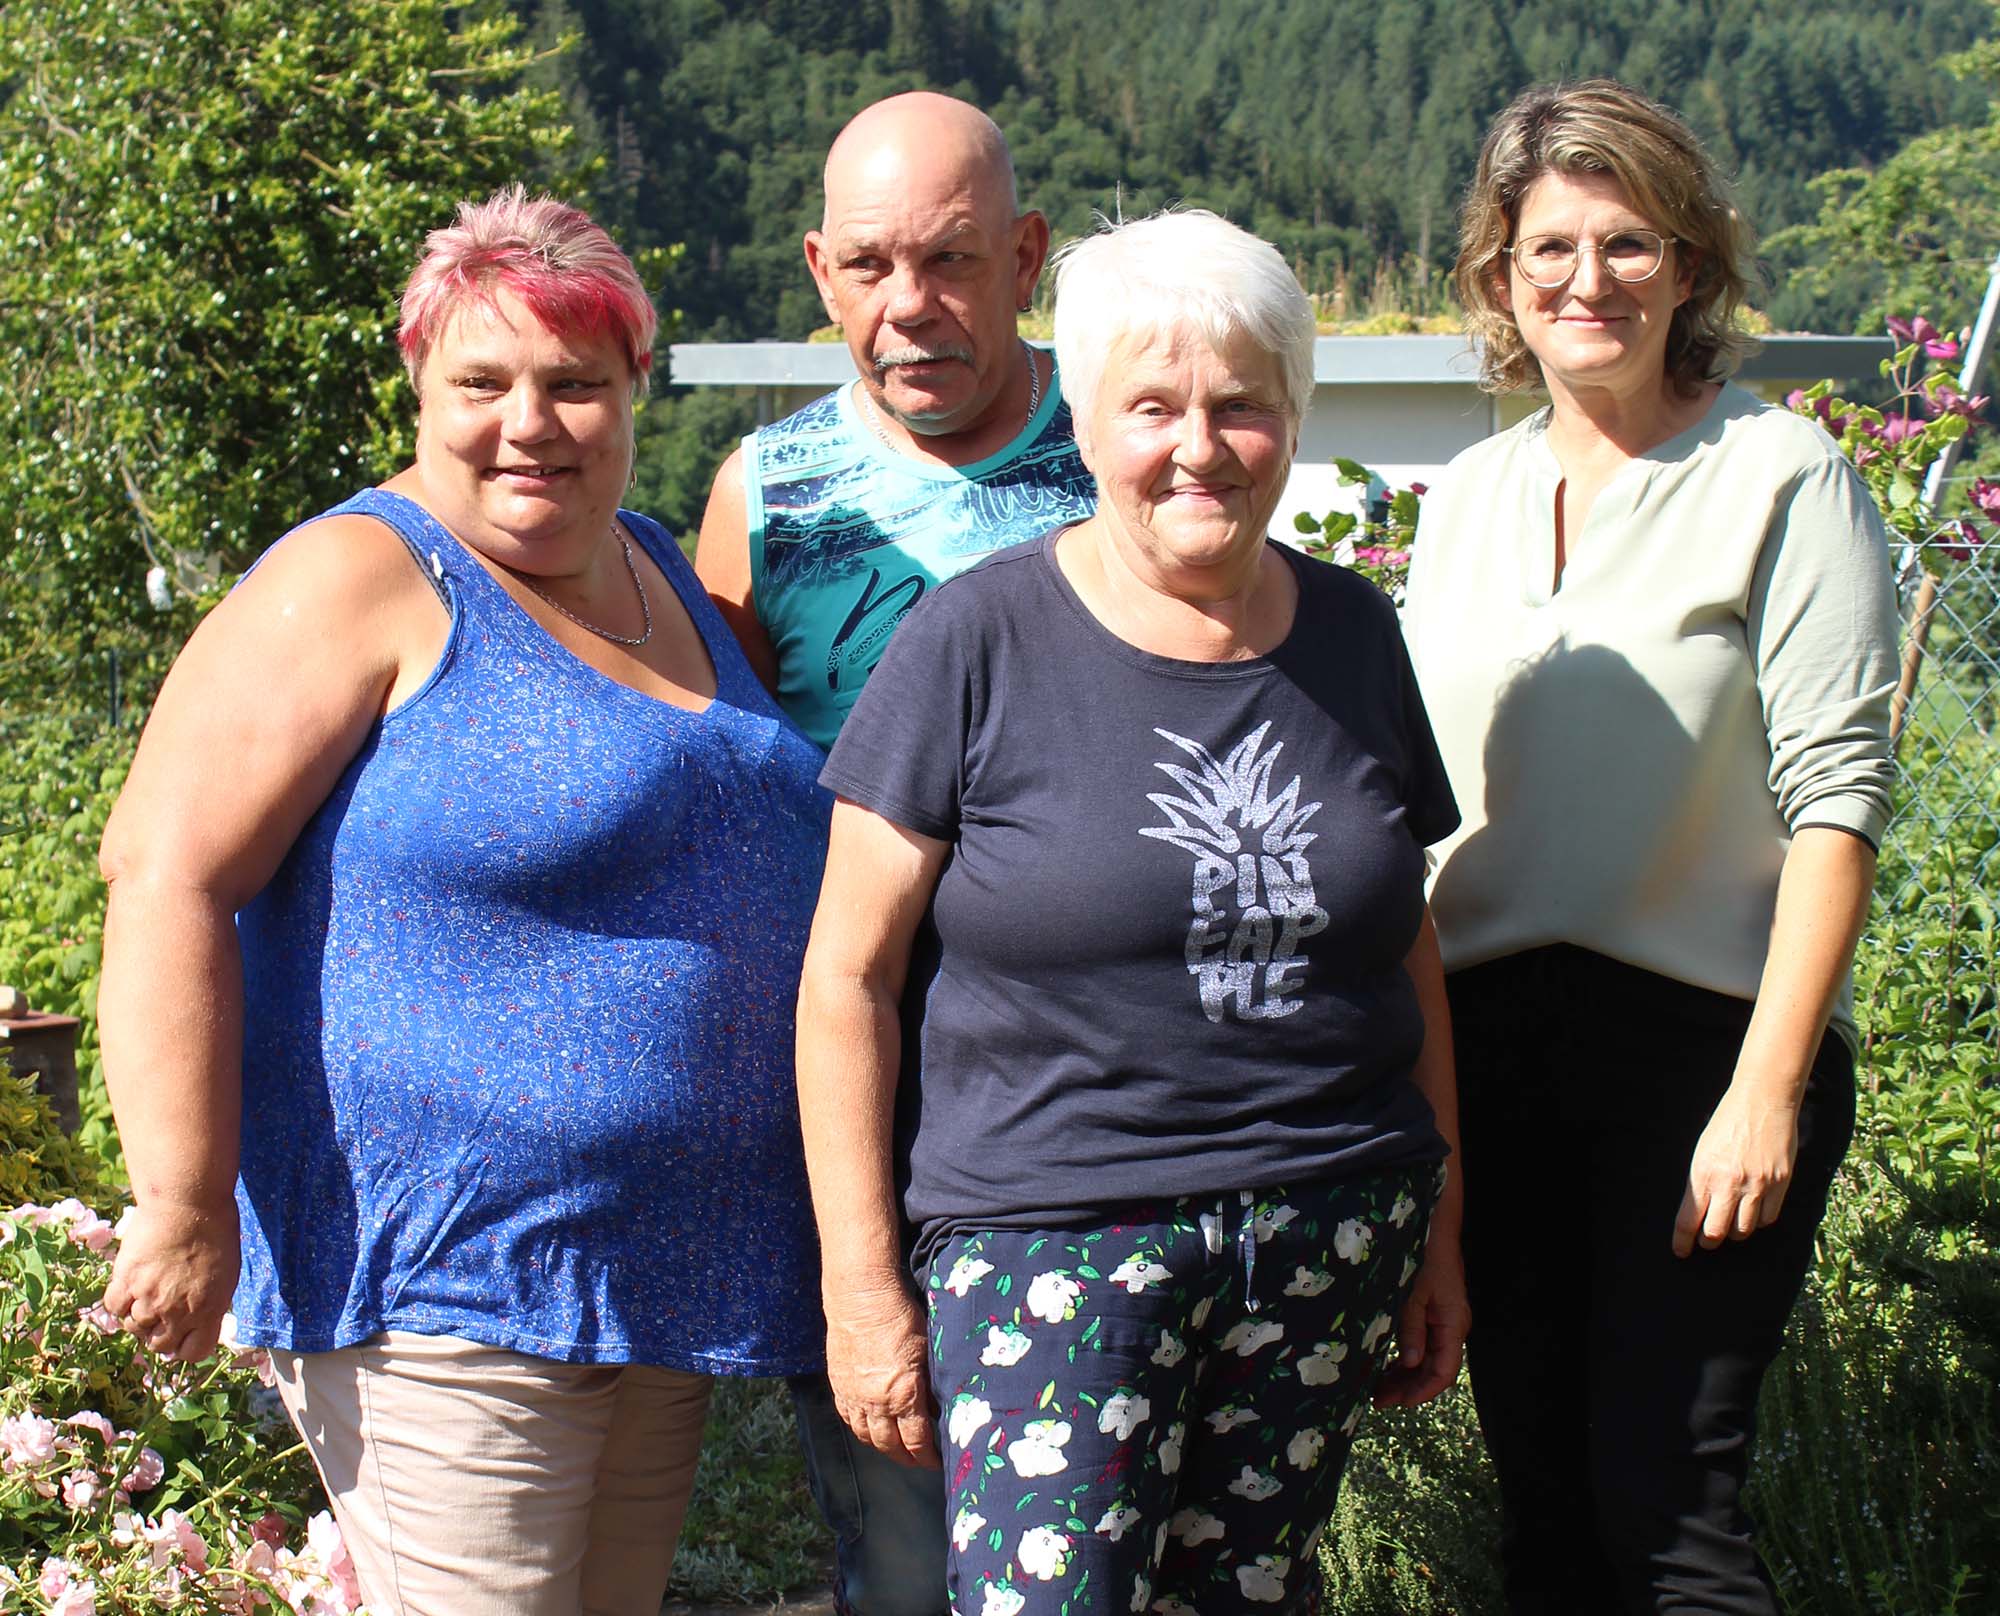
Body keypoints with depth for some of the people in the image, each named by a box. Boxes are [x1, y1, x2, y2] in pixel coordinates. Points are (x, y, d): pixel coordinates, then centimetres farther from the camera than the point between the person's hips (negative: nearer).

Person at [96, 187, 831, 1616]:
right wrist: (187, 1211, -21)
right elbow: (167, 877, -16)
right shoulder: (363, 583, -10)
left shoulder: (664, 580, 13)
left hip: (665, 1278, 8)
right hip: (441, 1277, -8)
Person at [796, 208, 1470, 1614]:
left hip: (1333, 1231, 4)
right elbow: (849, 978, -5)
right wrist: (862, 1285, -8)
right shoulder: (980, 641, -6)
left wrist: (1441, 1229, 14)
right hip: (1050, 1236, -4)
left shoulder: (1352, 631, 8)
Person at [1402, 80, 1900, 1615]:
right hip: (1491, 1044, 5)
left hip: (1705, 1030, -5)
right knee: (1542, 1489, 10)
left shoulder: (1782, 476, -4)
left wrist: (1767, 1087, -16)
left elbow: (1835, 795, -9)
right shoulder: (1467, 498, 12)